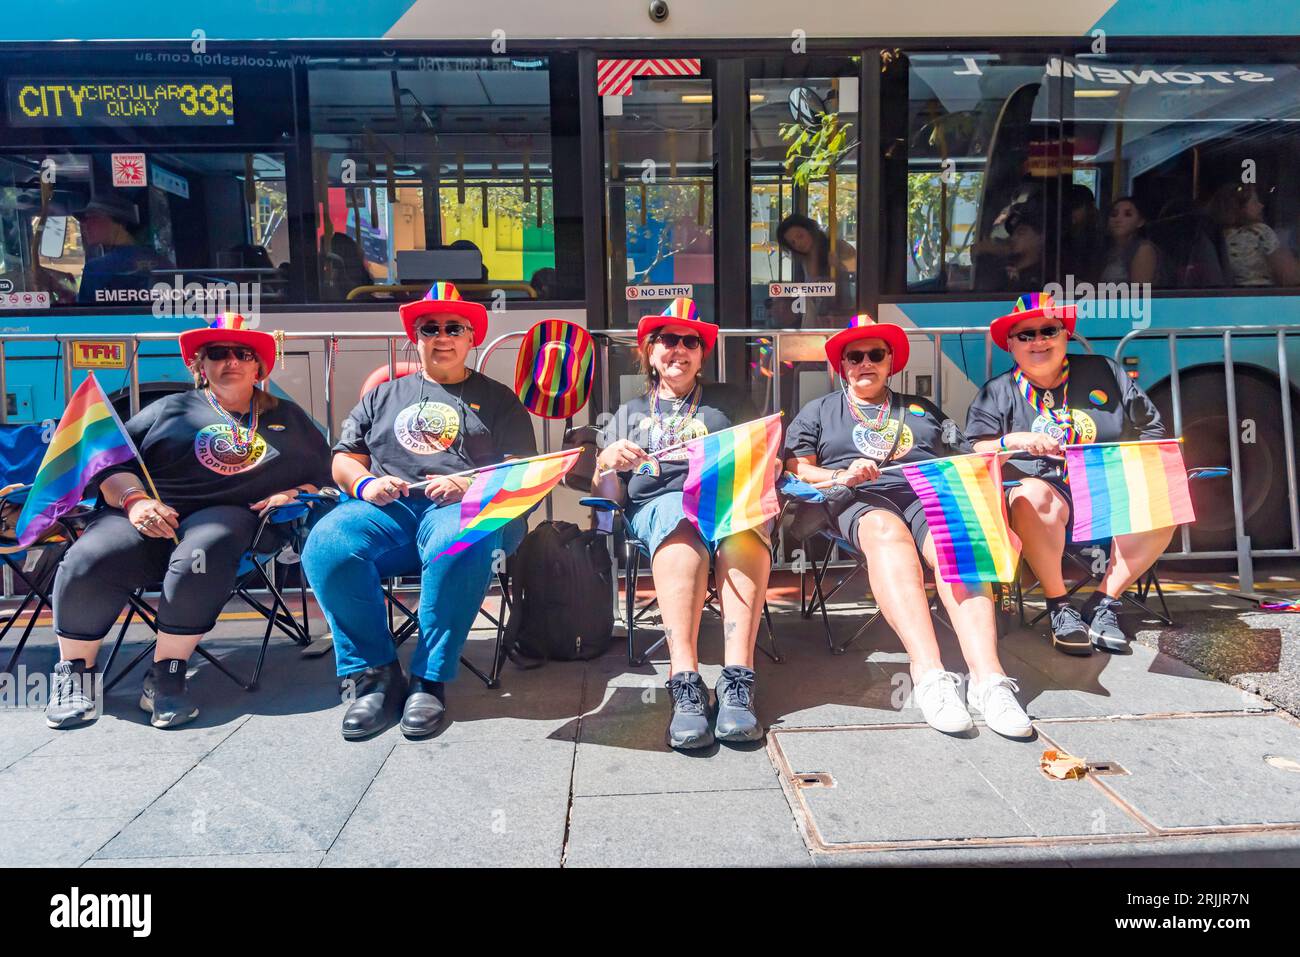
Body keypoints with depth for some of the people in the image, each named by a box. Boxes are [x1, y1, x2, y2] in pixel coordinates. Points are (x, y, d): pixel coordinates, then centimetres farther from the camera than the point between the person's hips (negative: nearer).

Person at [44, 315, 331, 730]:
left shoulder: (287, 418, 24)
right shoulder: (171, 409, 21)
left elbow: (324, 472, 20)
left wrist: (297, 494, -1)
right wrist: (134, 499, -8)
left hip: (227, 513, -1)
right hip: (150, 512, 1)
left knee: (200, 558, -38)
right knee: (88, 563, -28)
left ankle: (166, 677, -22)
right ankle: (73, 670, -3)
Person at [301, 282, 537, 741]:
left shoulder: (496, 398, 21)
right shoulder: (384, 396, 29)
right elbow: (344, 460, 23)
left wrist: (468, 485, -10)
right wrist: (365, 484, -1)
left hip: (465, 509, -2)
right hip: (386, 509, 3)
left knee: (457, 548, -40)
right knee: (325, 547, -29)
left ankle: (429, 680, -26)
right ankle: (374, 674, -18)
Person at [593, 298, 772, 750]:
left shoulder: (729, 400, 26)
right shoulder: (630, 413, 27)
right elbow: (609, 493, 17)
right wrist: (608, 464, -5)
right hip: (659, 501, 0)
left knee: (745, 532, -38)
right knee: (682, 529, -39)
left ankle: (737, 683, -47)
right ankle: (685, 684, -49)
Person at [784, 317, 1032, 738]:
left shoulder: (923, 409, 32)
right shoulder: (818, 411, 27)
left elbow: (966, 457, 25)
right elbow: (797, 468, 13)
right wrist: (841, 476, -6)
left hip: (930, 495, 2)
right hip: (862, 499, -2)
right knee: (887, 533, -39)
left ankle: (987, 679, -49)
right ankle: (929, 676, -54)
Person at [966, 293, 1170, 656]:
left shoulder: (1104, 373, 16)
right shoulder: (998, 393, 12)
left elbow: (1152, 432, 18)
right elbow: (973, 452, 1)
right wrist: (1013, 441, -17)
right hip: (1048, 490, -2)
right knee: (1030, 496, -38)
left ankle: (1103, 602, -15)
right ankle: (1059, 606, -22)